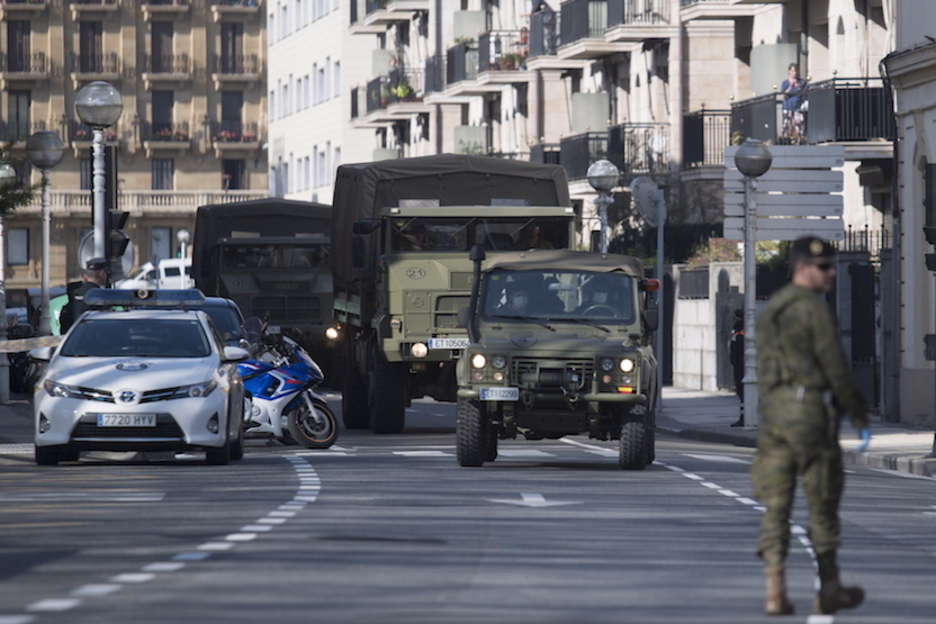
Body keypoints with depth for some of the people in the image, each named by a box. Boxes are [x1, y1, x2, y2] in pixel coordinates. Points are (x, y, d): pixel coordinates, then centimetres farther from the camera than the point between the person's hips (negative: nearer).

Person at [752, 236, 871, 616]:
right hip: (810, 413, -7)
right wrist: (860, 419, -5)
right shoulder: (814, 309, -10)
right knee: (822, 504, 5)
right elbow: (837, 370, -12)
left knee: (776, 506, 2)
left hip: (773, 413, 7)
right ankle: (829, 591, 14)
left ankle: (775, 592, -6)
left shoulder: (769, 311, 15)